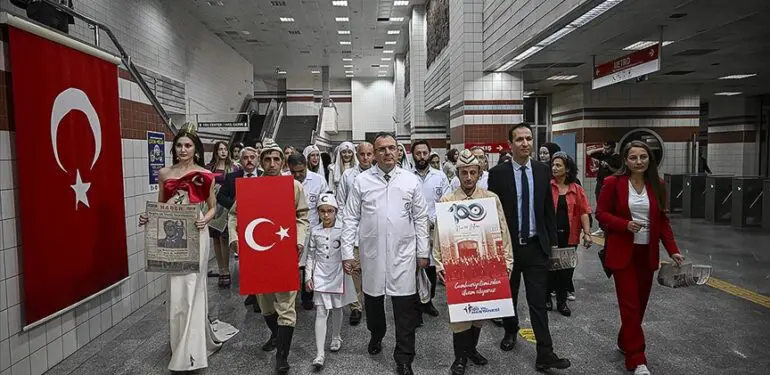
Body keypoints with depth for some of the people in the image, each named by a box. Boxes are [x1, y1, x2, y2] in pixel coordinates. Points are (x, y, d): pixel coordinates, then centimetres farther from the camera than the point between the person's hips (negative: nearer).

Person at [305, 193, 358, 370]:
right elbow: (311, 255, 6)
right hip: (320, 276, 1)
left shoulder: (343, 229, -7)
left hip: (338, 274, 0)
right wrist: (308, 276, 4)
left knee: (336, 308, 16)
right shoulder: (314, 231, 0)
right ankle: (319, 353, -3)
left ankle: (336, 338, 41)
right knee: (321, 312, -4)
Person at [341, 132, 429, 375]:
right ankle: (376, 335, 45)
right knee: (372, 299, 17)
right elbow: (351, 218, 1)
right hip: (371, 252, 1)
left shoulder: (411, 180, 1)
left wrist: (423, 252, 3)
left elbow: (420, 218, 5)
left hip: (403, 252, 0)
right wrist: (347, 252, -3)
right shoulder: (361, 181, 0)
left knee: (405, 307, 2)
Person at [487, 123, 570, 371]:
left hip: (536, 246, 1)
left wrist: (552, 239, 6)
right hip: (507, 245, -1)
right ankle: (510, 331, 40)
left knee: (538, 301, 0)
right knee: (508, 295, 17)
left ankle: (545, 354, 5)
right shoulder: (498, 173, -6)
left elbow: (548, 209, 7)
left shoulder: (543, 170, 2)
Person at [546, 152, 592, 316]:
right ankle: (547, 298, 26)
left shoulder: (577, 189, 3)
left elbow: (584, 212, 0)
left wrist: (587, 233, -8)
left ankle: (562, 301, 24)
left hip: (569, 236, 2)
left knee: (566, 268, 10)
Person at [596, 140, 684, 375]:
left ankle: (625, 343, 33)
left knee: (640, 303, 12)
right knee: (630, 304, -3)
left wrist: (673, 250, -2)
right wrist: (625, 225, -20)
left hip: (647, 253, 4)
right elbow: (601, 213, -5)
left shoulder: (657, 185, 5)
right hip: (622, 253, -4)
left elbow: (663, 221, 7)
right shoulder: (613, 183, -7)